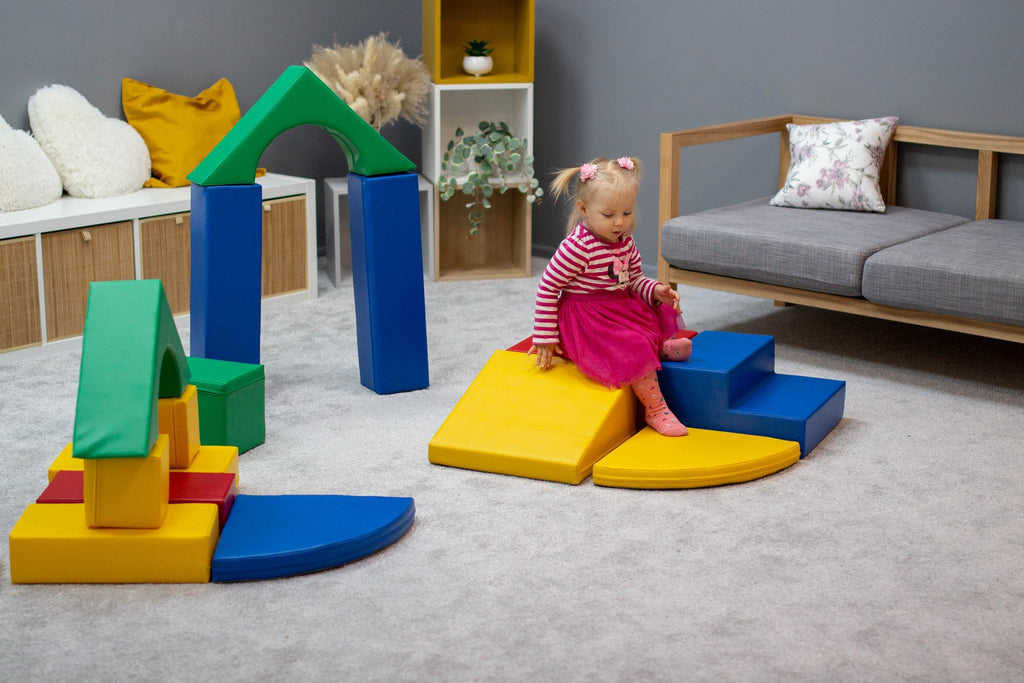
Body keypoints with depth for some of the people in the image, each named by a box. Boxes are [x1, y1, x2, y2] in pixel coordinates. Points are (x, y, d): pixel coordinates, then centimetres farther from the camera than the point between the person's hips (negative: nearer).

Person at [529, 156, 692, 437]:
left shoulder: (625, 241, 2)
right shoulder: (577, 247, -23)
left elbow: (634, 279, 15)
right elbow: (547, 288, -18)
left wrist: (656, 291, -9)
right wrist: (545, 338, -15)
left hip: (622, 307, 9)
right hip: (586, 319, -9)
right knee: (634, 350, -21)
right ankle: (656, 410, -10)